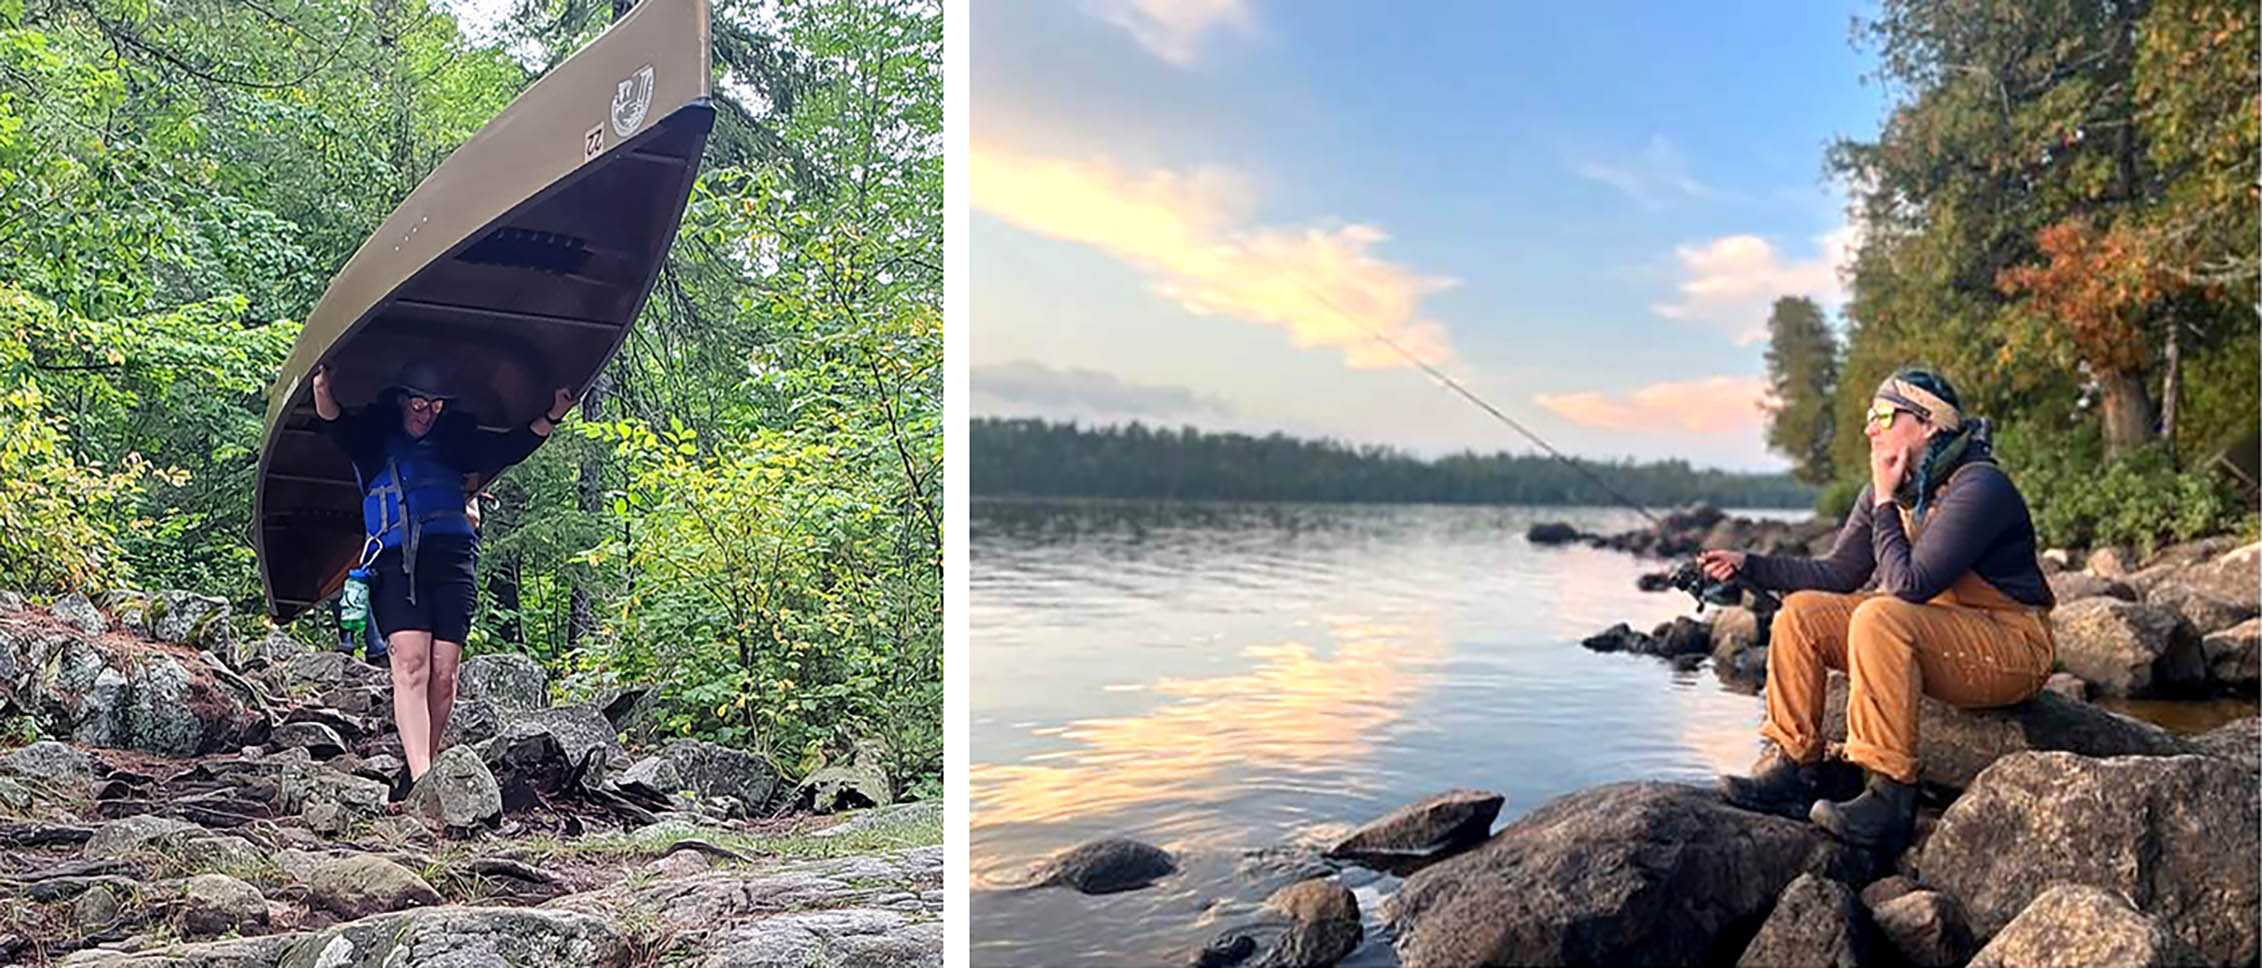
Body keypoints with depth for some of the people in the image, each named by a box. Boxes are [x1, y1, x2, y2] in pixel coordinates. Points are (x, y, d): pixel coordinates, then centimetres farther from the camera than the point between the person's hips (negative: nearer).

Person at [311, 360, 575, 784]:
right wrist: (323, 390, -23)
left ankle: (426, 769, 6)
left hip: (453, 558, 2)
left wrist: (551, 417, 2)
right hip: (396, 561, -2)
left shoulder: (454, 440, 21)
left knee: (443, 672, -5)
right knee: (410, 662, -16)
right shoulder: (374, 439, 15)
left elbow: (510, 447, 15)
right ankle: (421, 779, -25)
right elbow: (336, 424, -3)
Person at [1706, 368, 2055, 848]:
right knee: (1802, 611, -3)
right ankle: (1792, 772, -6)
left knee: (1880, 618, -34)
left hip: (2013, 651, -8)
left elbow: (1908, 586, -28)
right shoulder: (1892, 489, 6)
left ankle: (1890, 798, -30)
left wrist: (1885, 506, -18)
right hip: (1936, 640, 9)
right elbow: (1838, 573, 9)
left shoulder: (1978, 488, -20)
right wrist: (1748, 564, 0)